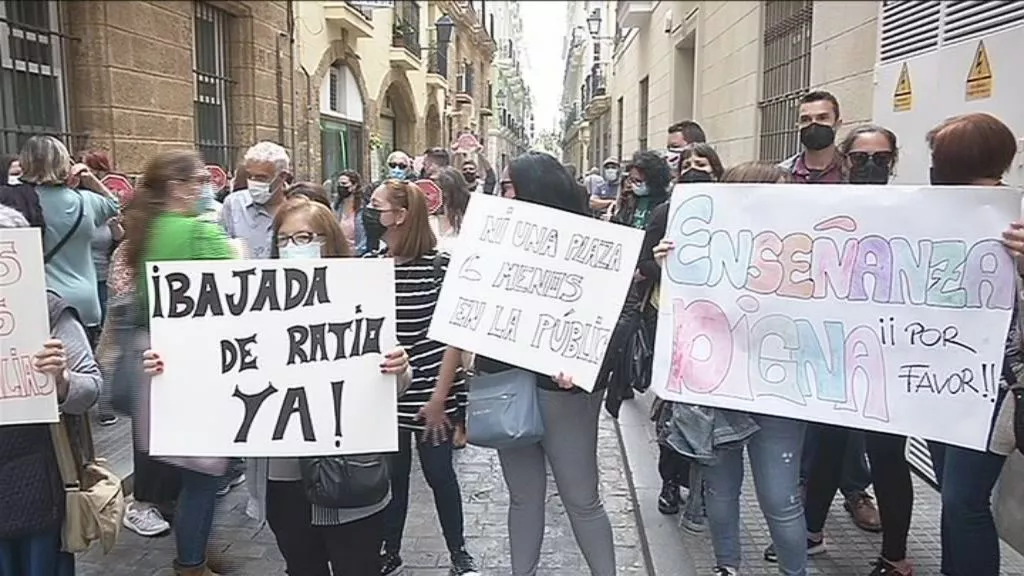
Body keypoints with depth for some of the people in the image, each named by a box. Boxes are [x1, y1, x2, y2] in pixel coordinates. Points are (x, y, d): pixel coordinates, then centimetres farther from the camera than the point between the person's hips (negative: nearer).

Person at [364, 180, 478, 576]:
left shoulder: (439, 265, -11)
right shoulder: (367, 265, 2)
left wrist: (440, 395, -12)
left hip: (428, 391, -3)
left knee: (439, 473, 9)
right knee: (391, 474, 15)